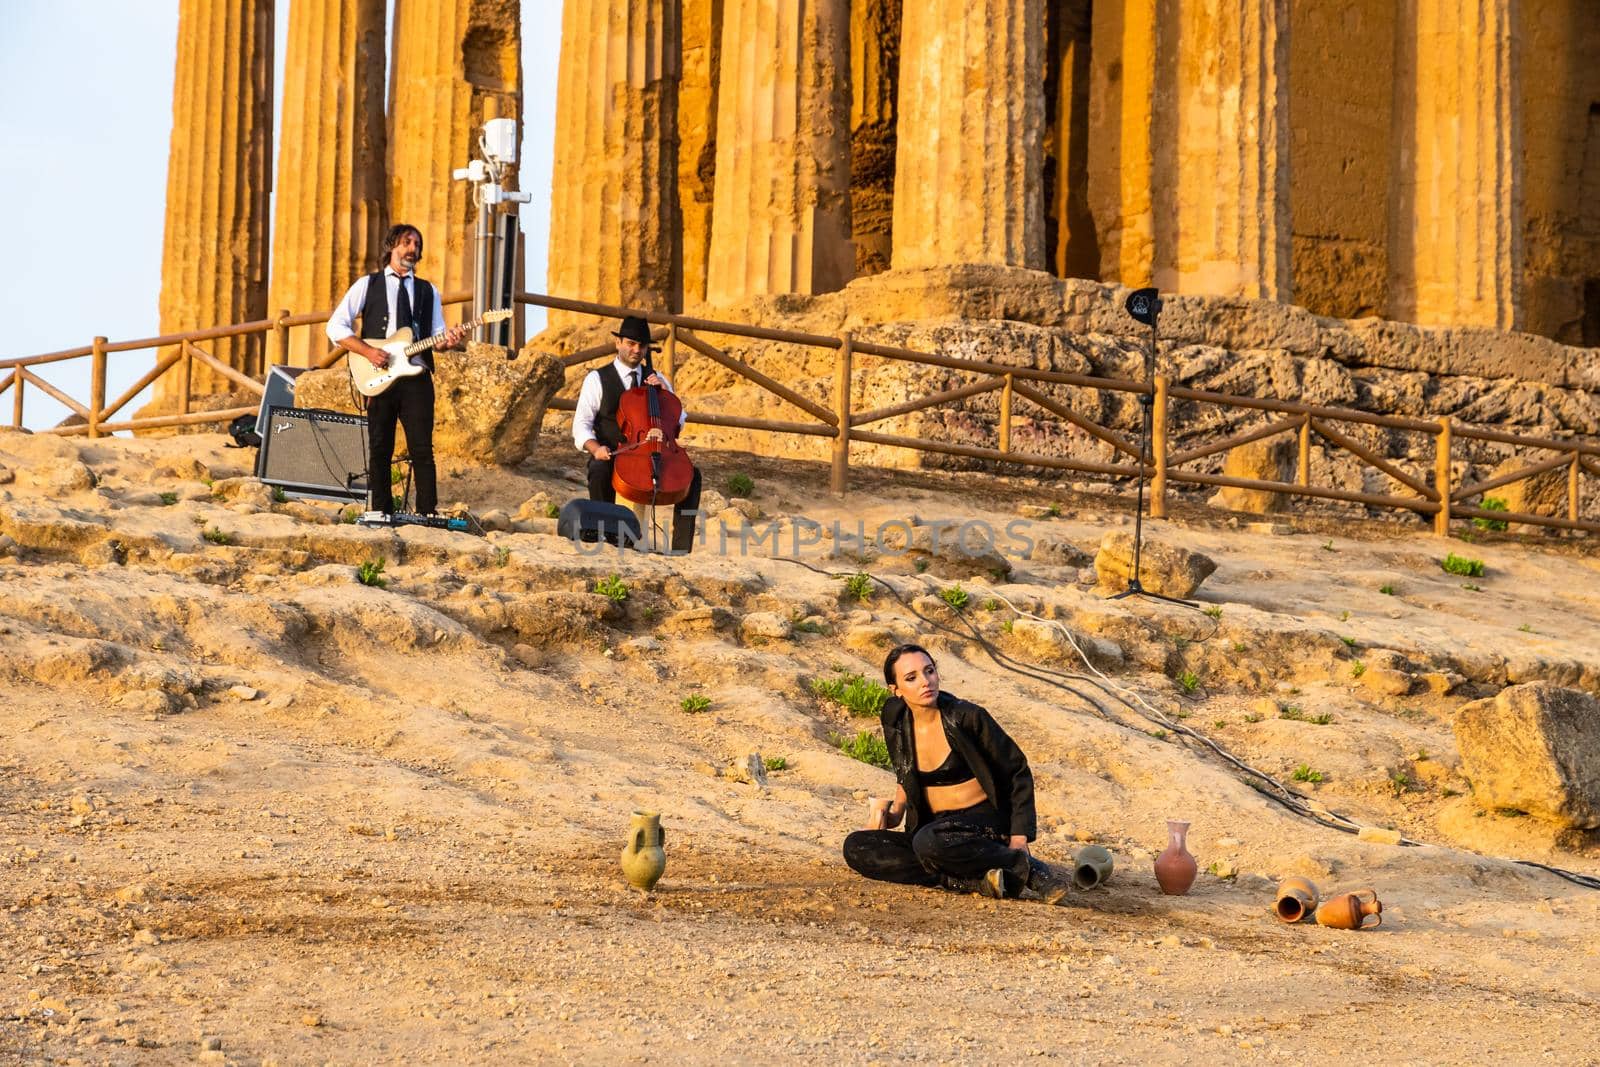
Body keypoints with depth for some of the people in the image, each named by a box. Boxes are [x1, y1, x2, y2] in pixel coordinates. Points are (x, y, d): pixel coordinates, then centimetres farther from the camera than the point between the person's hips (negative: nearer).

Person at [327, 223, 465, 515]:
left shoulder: (428, 292, 17)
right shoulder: (368, 285, 8)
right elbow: (335, 327, 2)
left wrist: (448, 340, -13)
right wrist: (368, 351, -11)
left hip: (417, 378, 2)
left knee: (422, 450, -4)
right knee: (380, 450, 0)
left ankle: (428, 515, -5)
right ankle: (382, 514, 4)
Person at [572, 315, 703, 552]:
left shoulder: (657, 380, 17)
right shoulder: (597, 379, 5)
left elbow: (679, 423, 14)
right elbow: (581, 424, -3)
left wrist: (664, 393, -2)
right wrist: (595, 448, -23)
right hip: (612, 456, -3)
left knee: (692, 475, -23)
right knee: (600, 470, -39)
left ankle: (681, 549, -25)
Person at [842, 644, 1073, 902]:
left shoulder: (968, 717, -13)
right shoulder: (895, 718, 0)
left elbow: (1018, 773, -6)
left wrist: (1019, 839, -14)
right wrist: (896, 809, 2)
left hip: (984, 822, -6)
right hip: (935, 825, 6)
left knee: (928, 842, -38)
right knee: (855, 848, -18)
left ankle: (1028, 868, -20)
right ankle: (976, 881, -25)